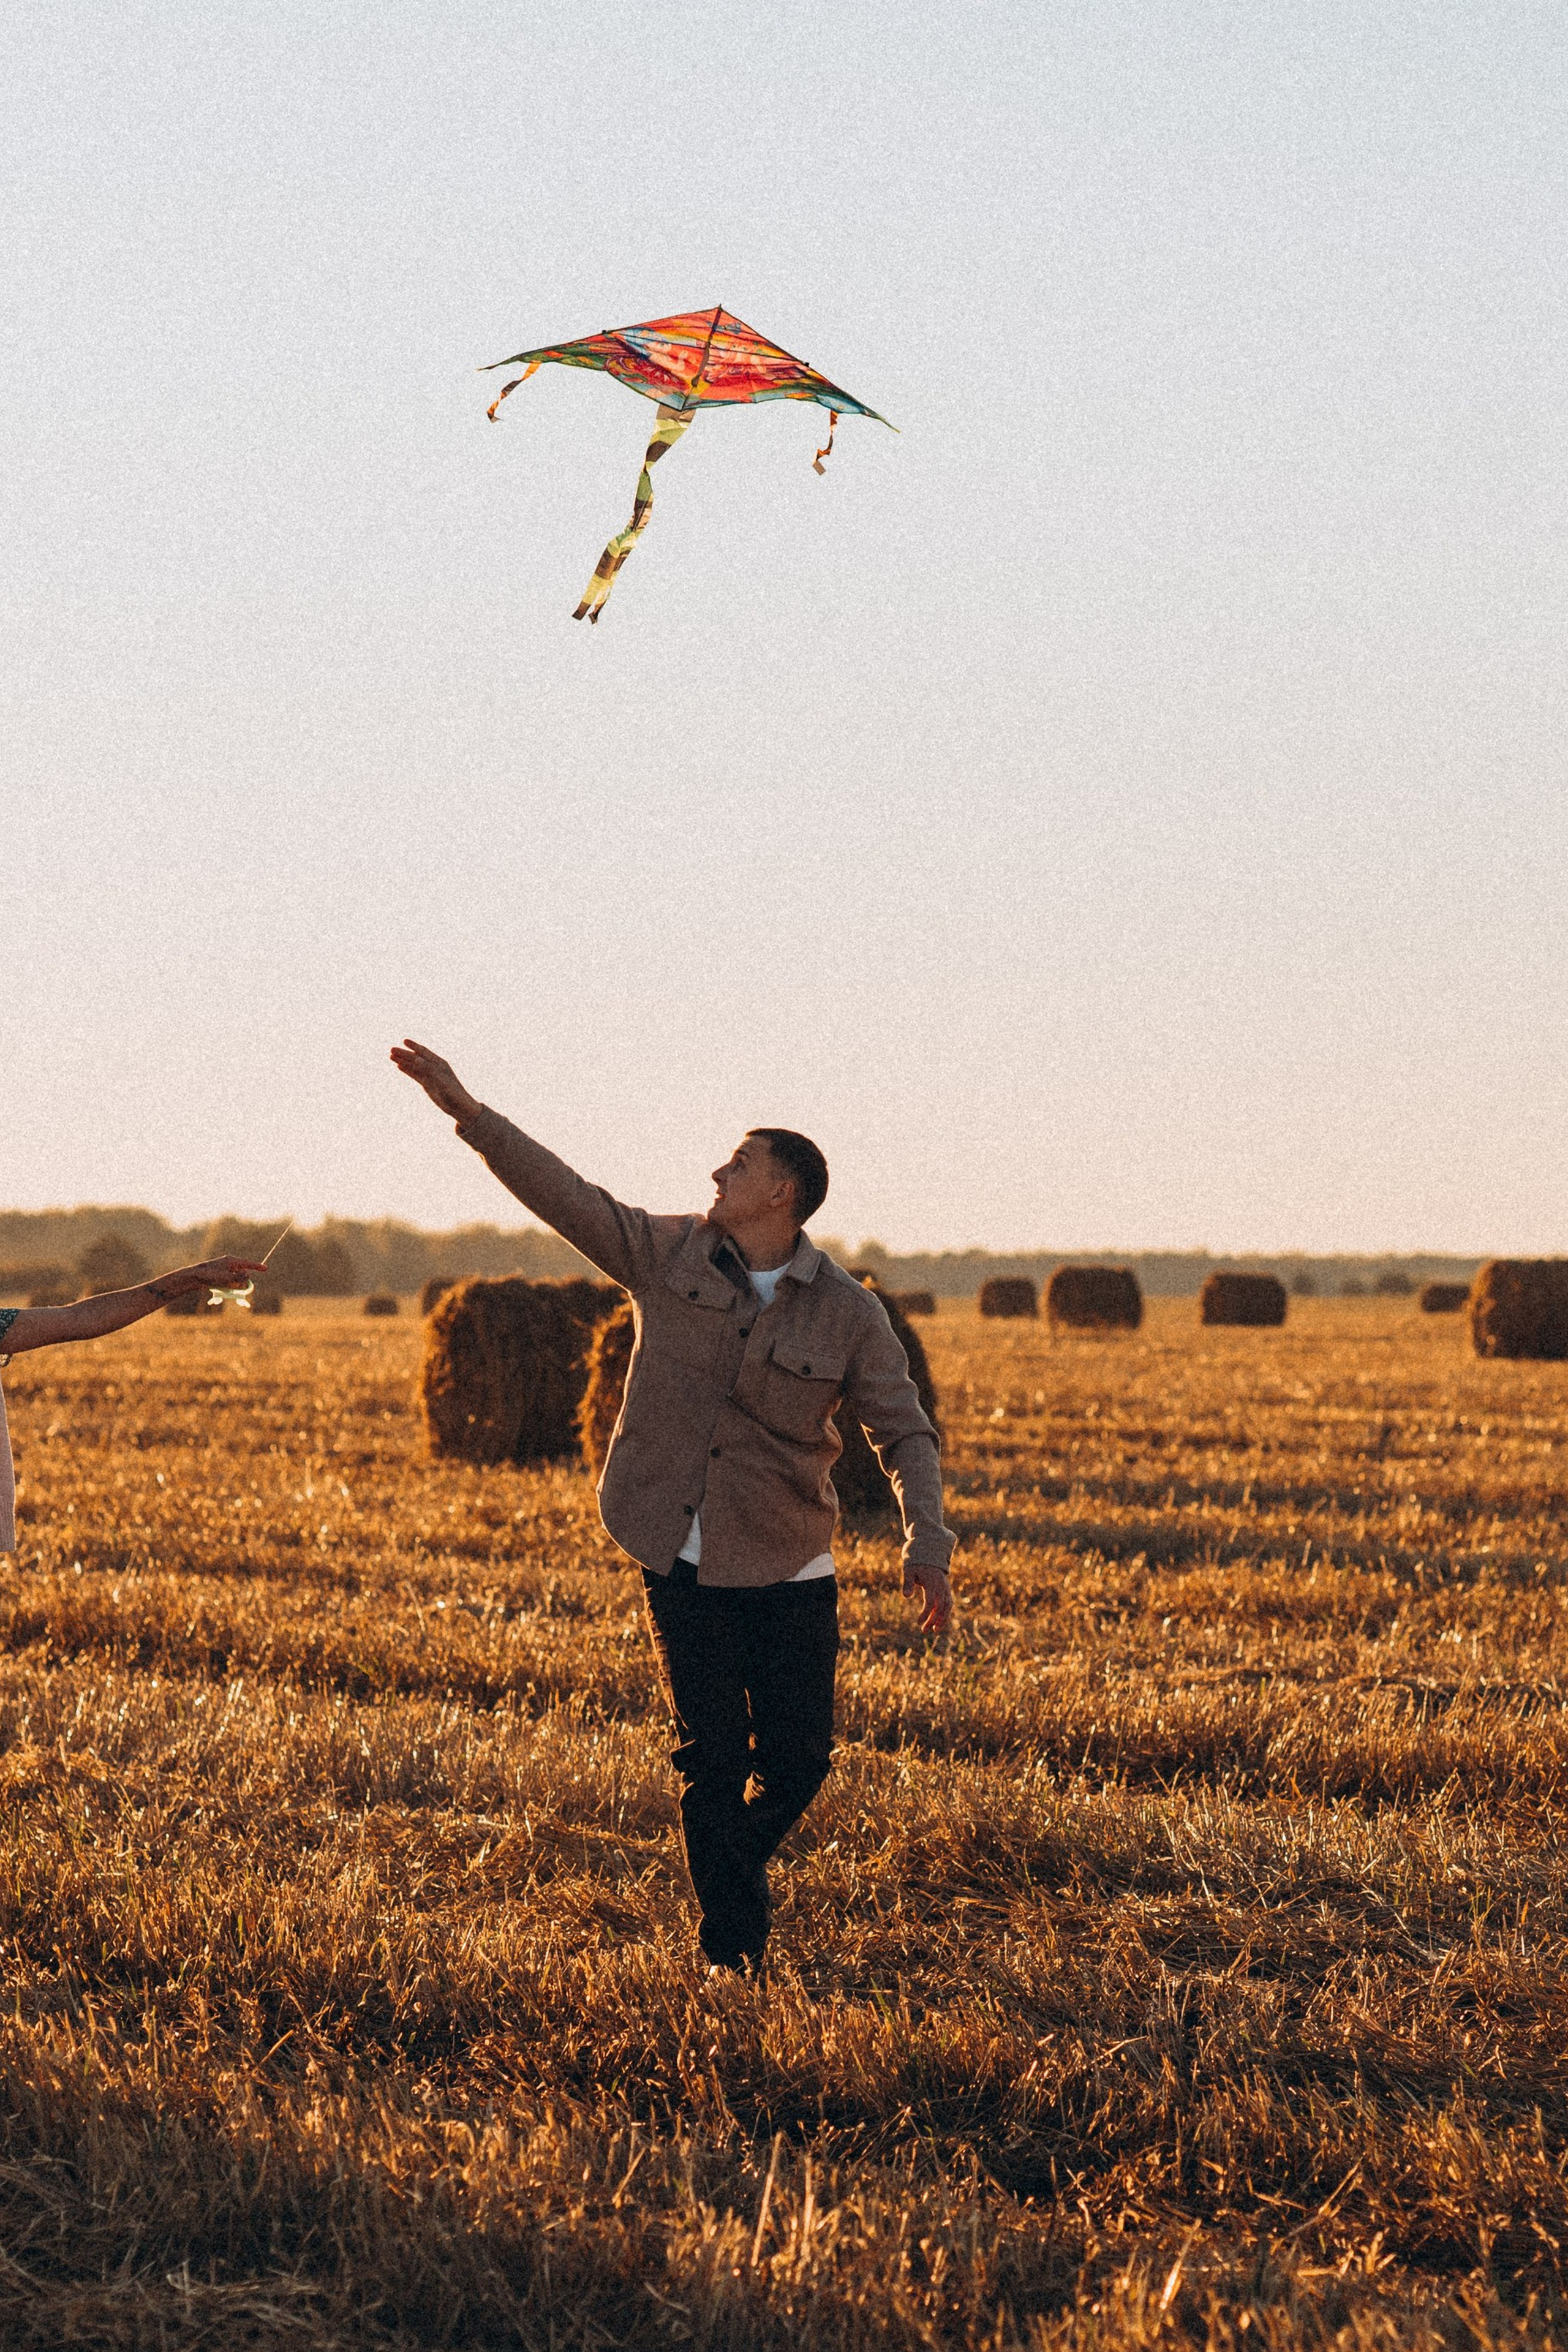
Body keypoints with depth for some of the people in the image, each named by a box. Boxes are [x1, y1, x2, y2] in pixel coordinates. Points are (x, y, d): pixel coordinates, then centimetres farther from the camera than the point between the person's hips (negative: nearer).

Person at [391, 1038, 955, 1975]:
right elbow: (563, 1193, 1)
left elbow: (906, 1433, -1)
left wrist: (928, 1547, -14)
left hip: (790, 1571, 0)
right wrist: (467, 1110, -5)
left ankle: (739, 1866, 33)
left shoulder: (846, 1312, -4)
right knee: (712, 1761, 1)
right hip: (683, 1562, 0)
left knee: (799, 1759, 2)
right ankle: (732, 1951, 10)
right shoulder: (668, 1254, 2)